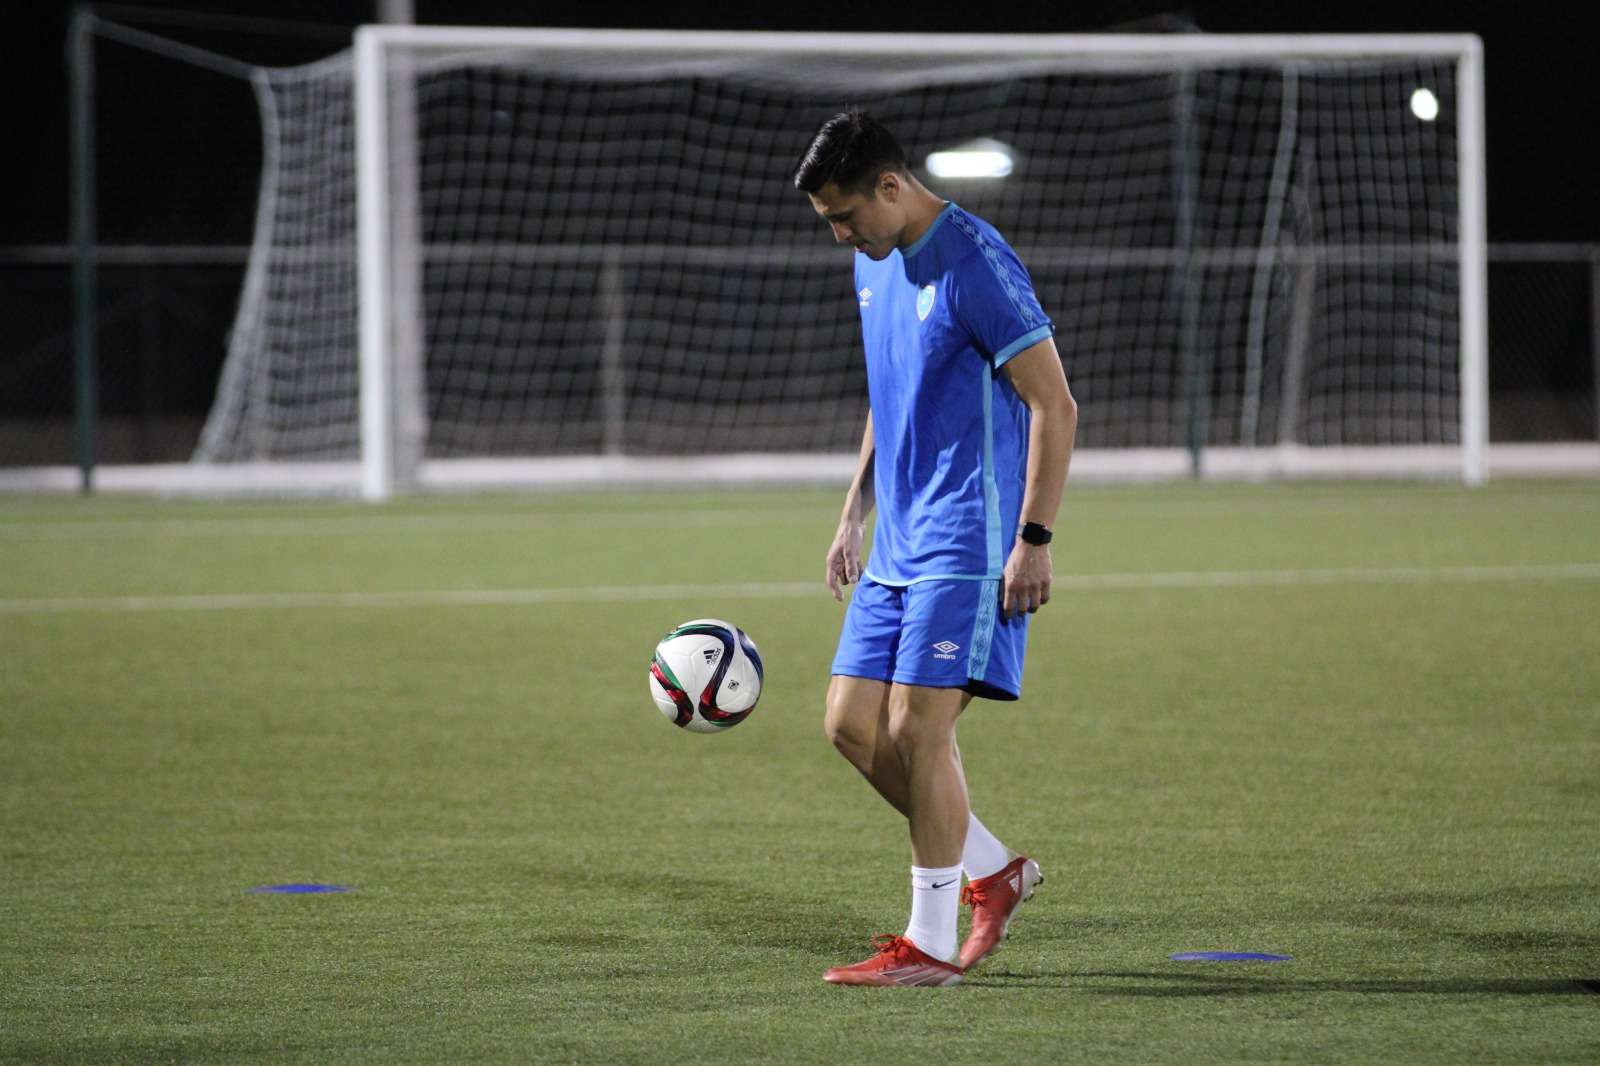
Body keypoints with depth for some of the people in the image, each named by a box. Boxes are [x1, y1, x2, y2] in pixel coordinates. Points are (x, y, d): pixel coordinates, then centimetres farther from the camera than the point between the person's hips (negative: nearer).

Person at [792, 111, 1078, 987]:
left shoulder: (974, 266, -16)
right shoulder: (874, 265, 12)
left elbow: (1054, 406, -16)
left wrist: (1034, 539, -19)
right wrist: (855, 513, 20)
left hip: (968, 545, -9)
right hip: (897, 545, 9)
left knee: (916, 726, -11)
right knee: (852, 722, 4)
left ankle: (932, 943, -1)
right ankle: (993, 871, 19)